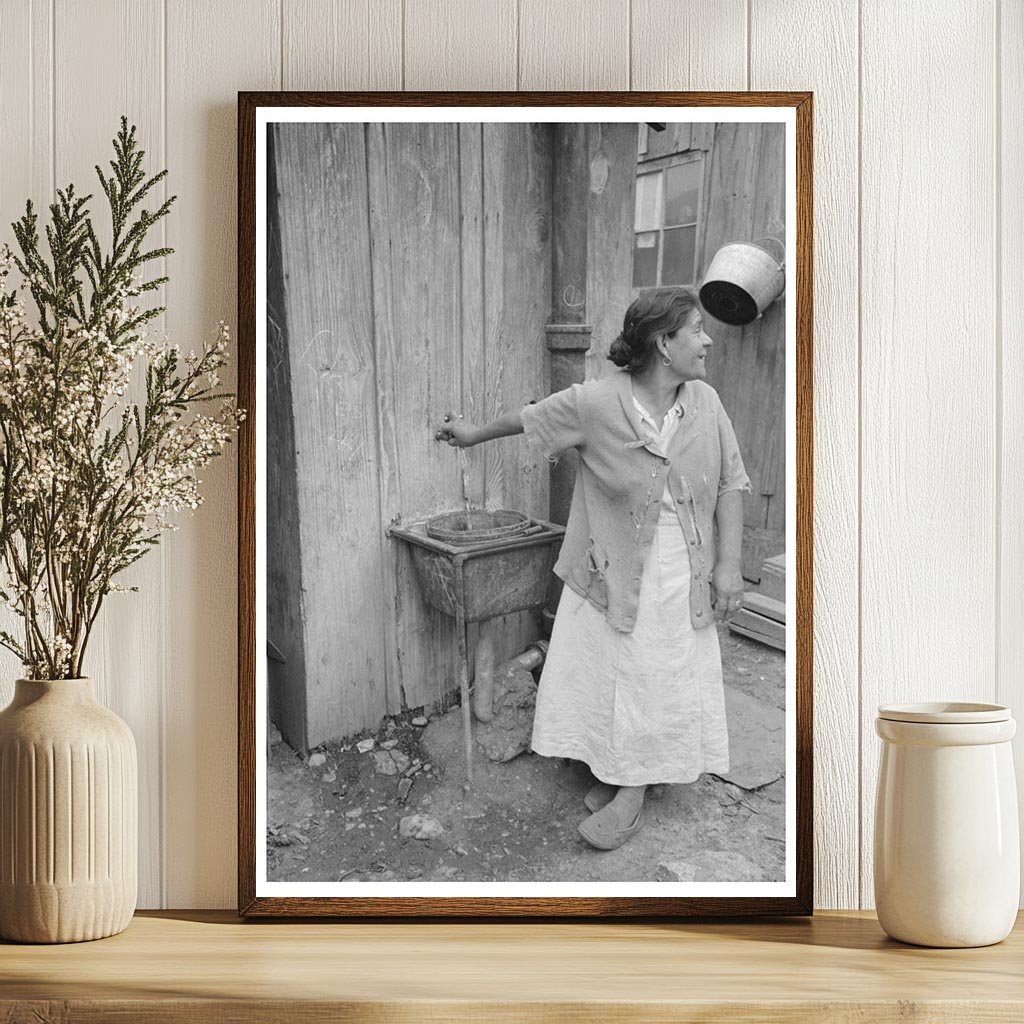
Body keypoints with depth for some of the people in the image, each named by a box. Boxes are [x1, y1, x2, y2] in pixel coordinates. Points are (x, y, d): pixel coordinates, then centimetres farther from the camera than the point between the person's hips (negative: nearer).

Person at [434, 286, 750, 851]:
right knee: (602, 672, 9)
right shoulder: (595, 404, -18)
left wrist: (729, 563, -5)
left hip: (679, 579, 2)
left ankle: (632, 796, 21)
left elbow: (730, 484, -1)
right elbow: (529, 417, 0)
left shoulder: (705, 403, -8)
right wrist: (473, 434, 15)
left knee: (659, 682, 7)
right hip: (610, 570, -2)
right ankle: (611, 772, 31)